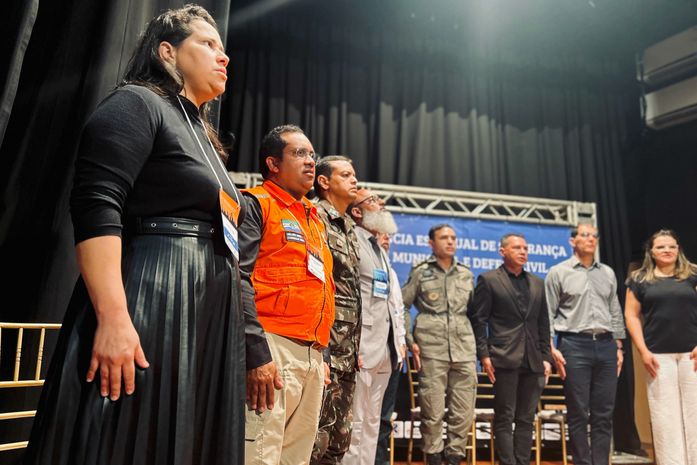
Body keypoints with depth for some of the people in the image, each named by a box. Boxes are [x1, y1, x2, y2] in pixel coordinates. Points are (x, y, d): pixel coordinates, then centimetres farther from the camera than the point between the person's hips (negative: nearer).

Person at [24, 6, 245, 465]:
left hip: (206, 324, 9)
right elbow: (95, 208, -15)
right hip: (148, 306, -8)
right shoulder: (137, 104, -1)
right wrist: (113, 318, -24)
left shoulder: (203, 137, 24)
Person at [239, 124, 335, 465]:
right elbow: (238, 279, -13)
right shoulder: (255, 204, -1)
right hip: (272, 348, -8)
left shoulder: (315, 221, 23)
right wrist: (256, 353, -20)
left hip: (312, 355, 8)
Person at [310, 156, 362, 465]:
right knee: (318, 434, -4)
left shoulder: (349, 227, 20)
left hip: (347, 350, 9)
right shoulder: (316, 218, -7)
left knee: (340, 437, 14)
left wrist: (355, 347, 18)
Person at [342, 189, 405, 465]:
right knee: (355, 423, -3)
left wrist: (396, 341, 15)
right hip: (362, 345, -9)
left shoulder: (378, 249, 21)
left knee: (371, 423, 14)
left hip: (384, 347, 9)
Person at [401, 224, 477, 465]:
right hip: (431, 348, -3)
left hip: (464, 349, 4)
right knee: (433, 411, -1)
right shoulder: (420, 271, 5)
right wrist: (410, 341, -3)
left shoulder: (465, 273, 15)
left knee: (464, 411, 4)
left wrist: (478, 346, 13)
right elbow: (402, 307, 4)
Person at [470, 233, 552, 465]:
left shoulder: (537, 283, 16)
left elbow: (543, 323, 16)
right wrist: (484, 355, -9)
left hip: (533, 361, 5)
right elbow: (479, 320, -3)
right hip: (504, 359, -5)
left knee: (526, 418, 9)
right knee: (504, 418, 0)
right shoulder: (488, 280, 1)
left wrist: (546, 357, 8)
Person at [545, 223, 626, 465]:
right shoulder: (558, 272, 1)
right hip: (574, 345, -4)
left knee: (604, 414, 6)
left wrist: (618, 346, 11)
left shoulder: (608, 273, 14)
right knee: (578, 413, 2)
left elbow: (615, 312, 17)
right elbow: (547, 315, -1)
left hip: (606, 345, 4)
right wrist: (552, 349, -9)